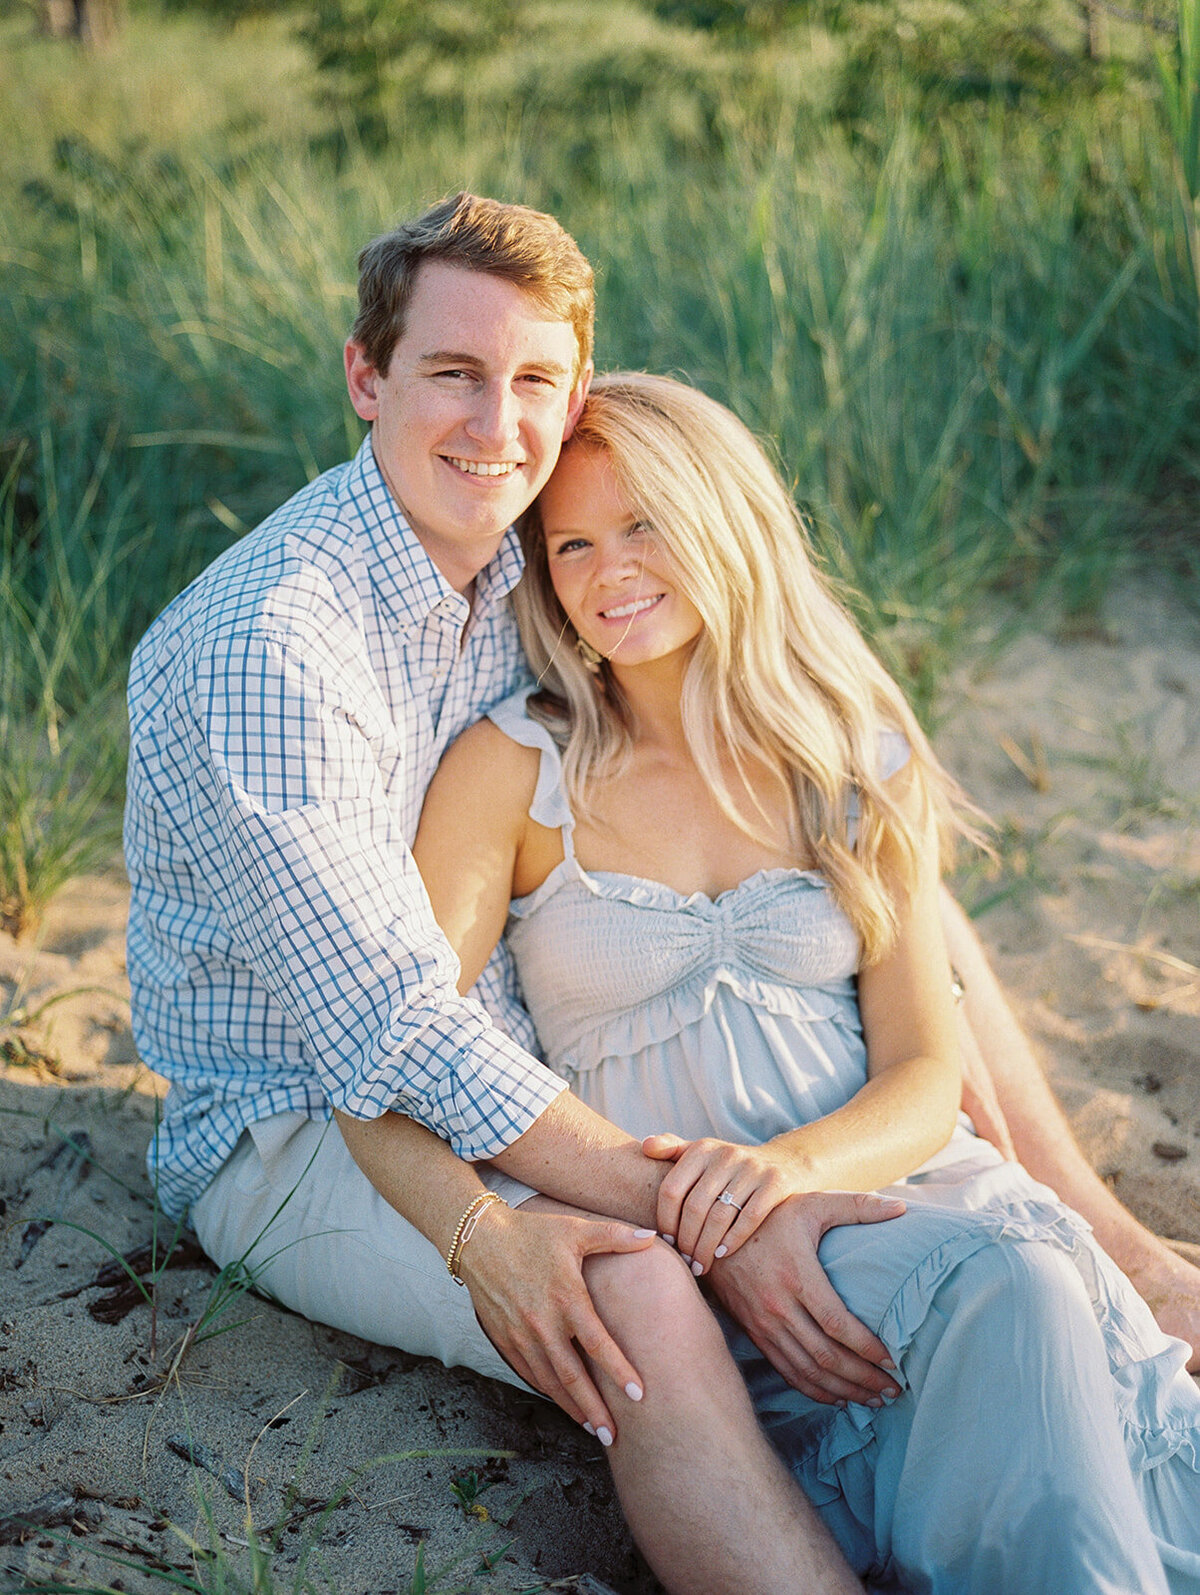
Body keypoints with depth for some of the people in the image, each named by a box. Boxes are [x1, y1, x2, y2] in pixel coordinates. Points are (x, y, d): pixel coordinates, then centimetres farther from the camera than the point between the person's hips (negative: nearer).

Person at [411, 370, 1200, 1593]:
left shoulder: (857, 763, 10)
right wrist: (489, 1230, -25)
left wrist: (795, 1161, -18)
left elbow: (925, 1077, 5)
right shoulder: (516, 770, 3)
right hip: (708, 1260, -2)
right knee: (1008, 1295, -32)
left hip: (908, 1190, 2)